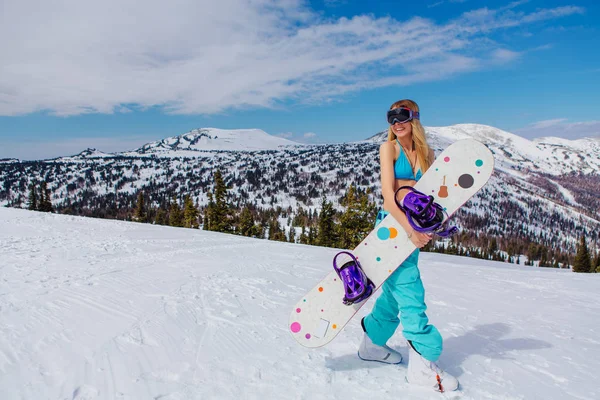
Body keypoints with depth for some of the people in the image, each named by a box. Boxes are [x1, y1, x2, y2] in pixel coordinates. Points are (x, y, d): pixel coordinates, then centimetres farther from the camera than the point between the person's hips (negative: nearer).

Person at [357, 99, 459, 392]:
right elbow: (388, 195, -15)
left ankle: (372, 343, 34)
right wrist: (410, 230, -20)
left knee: (395, 291, 15)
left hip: (415, 228, 6)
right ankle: (423, 363, 4)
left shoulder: (427, 153, 10)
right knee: (410, 291, -6)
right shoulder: (389, 148, -5)